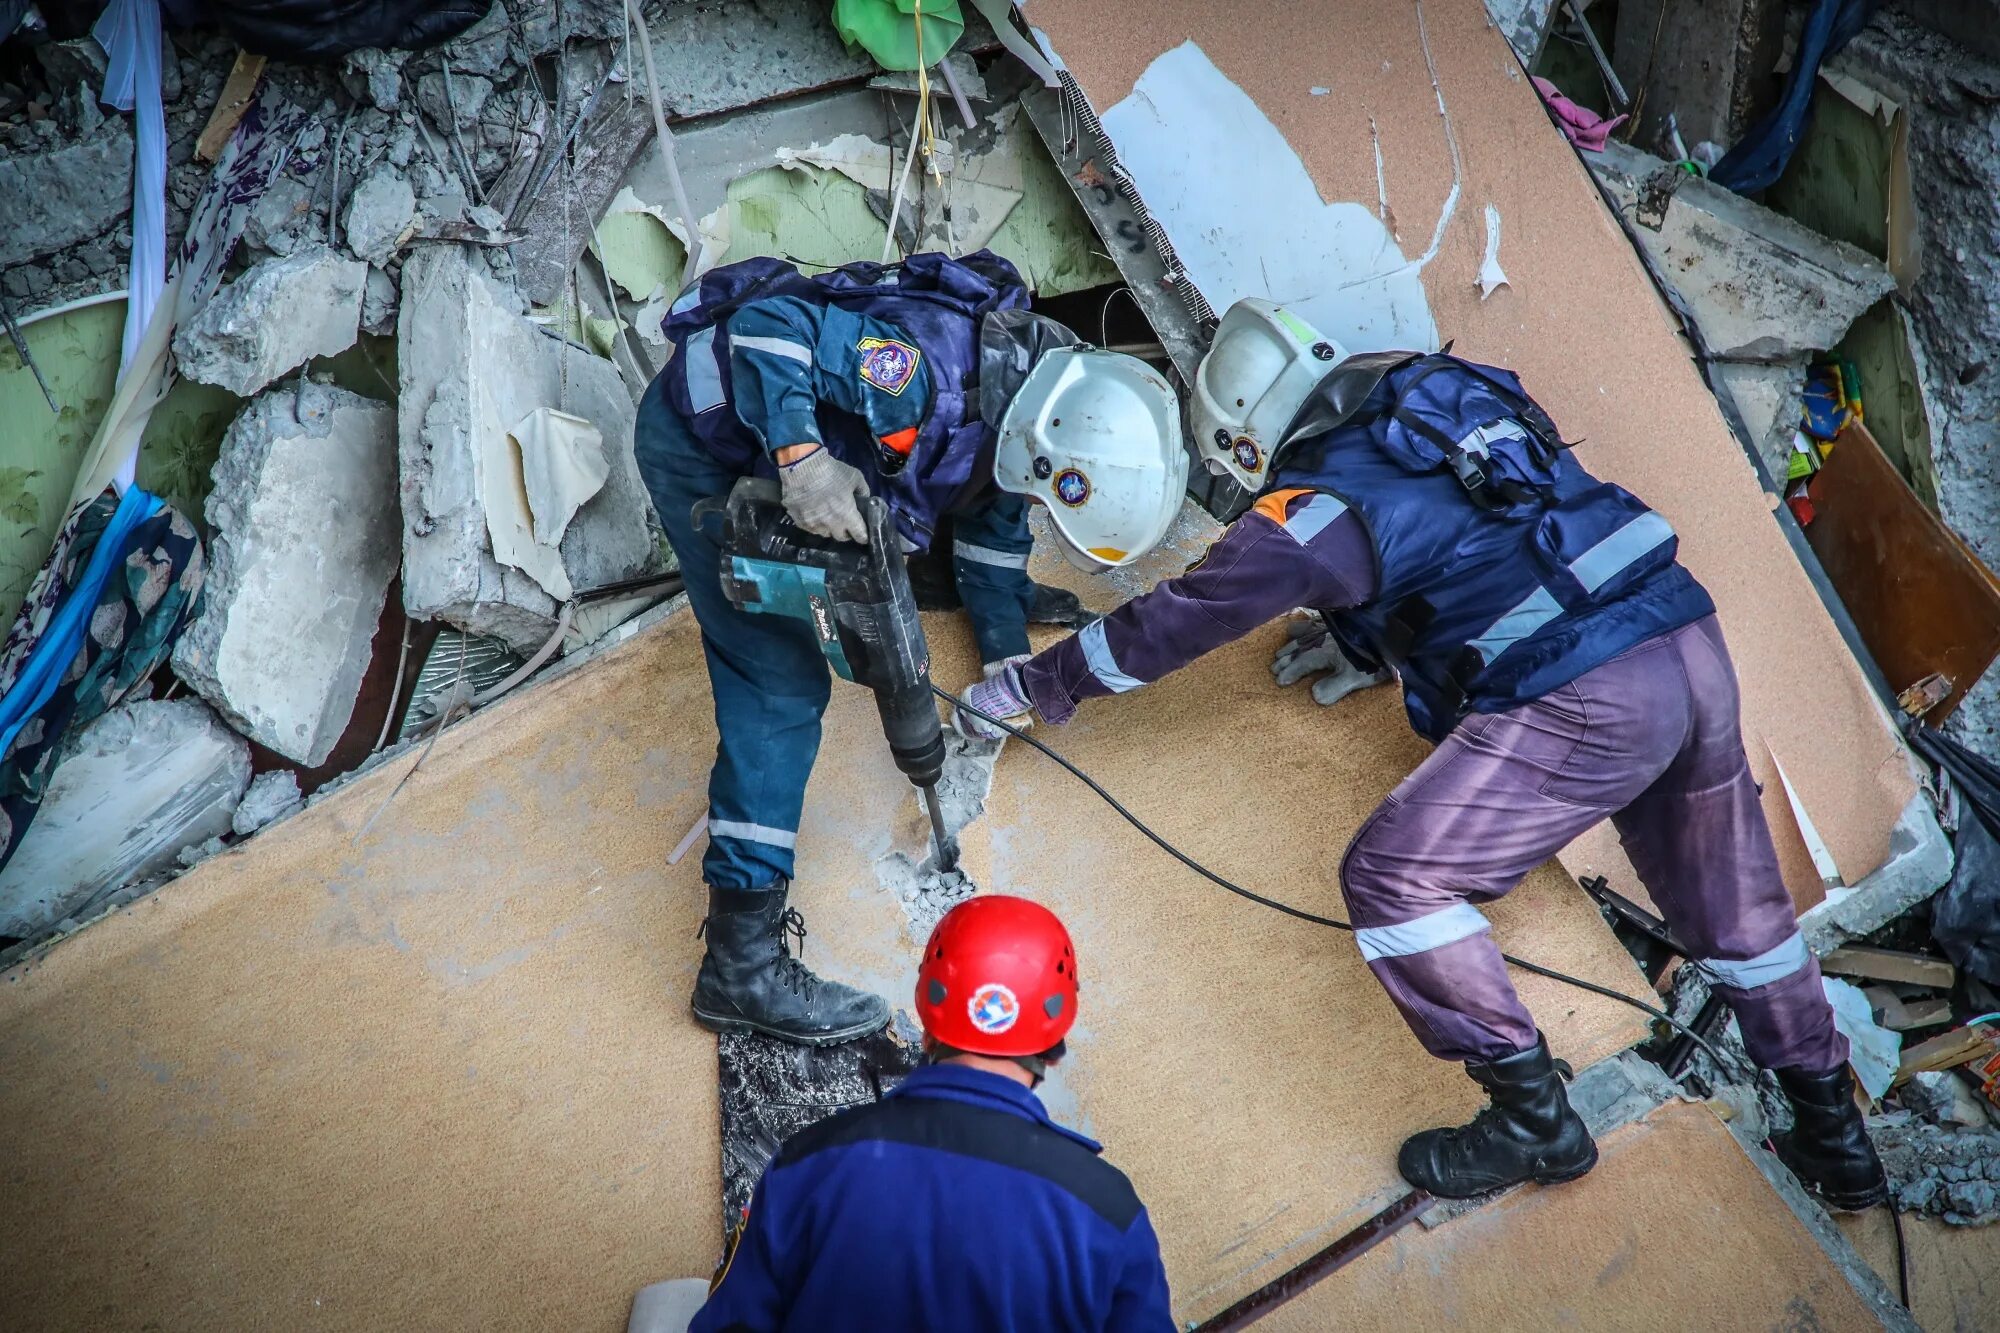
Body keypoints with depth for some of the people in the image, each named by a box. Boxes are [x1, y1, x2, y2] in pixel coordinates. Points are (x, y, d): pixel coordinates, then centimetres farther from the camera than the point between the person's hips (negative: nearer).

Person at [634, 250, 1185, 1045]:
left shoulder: (1027, 393, -5)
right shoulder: (935, 370, -33)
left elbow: (995, 517, 9)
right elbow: (768, 325, -33)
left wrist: (1009, 663, 3)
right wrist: (802, 459, -45)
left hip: (776, 441, 9)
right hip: (701, 437, -9)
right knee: (781, 682, -13)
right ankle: (742, 961, -10)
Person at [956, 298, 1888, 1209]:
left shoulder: (1319, 506, -4)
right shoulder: (1442, 407, 17)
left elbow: (1171, 623, 2)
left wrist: (1028, 686, 13)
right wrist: (1363, 648, 37)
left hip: (1586, 705, -9)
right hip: (1697, 651, 9)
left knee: (1390, 880, -1)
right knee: (1729, 902, 24)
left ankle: (1533, 1120, 6)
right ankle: (1833, 1130, 38)